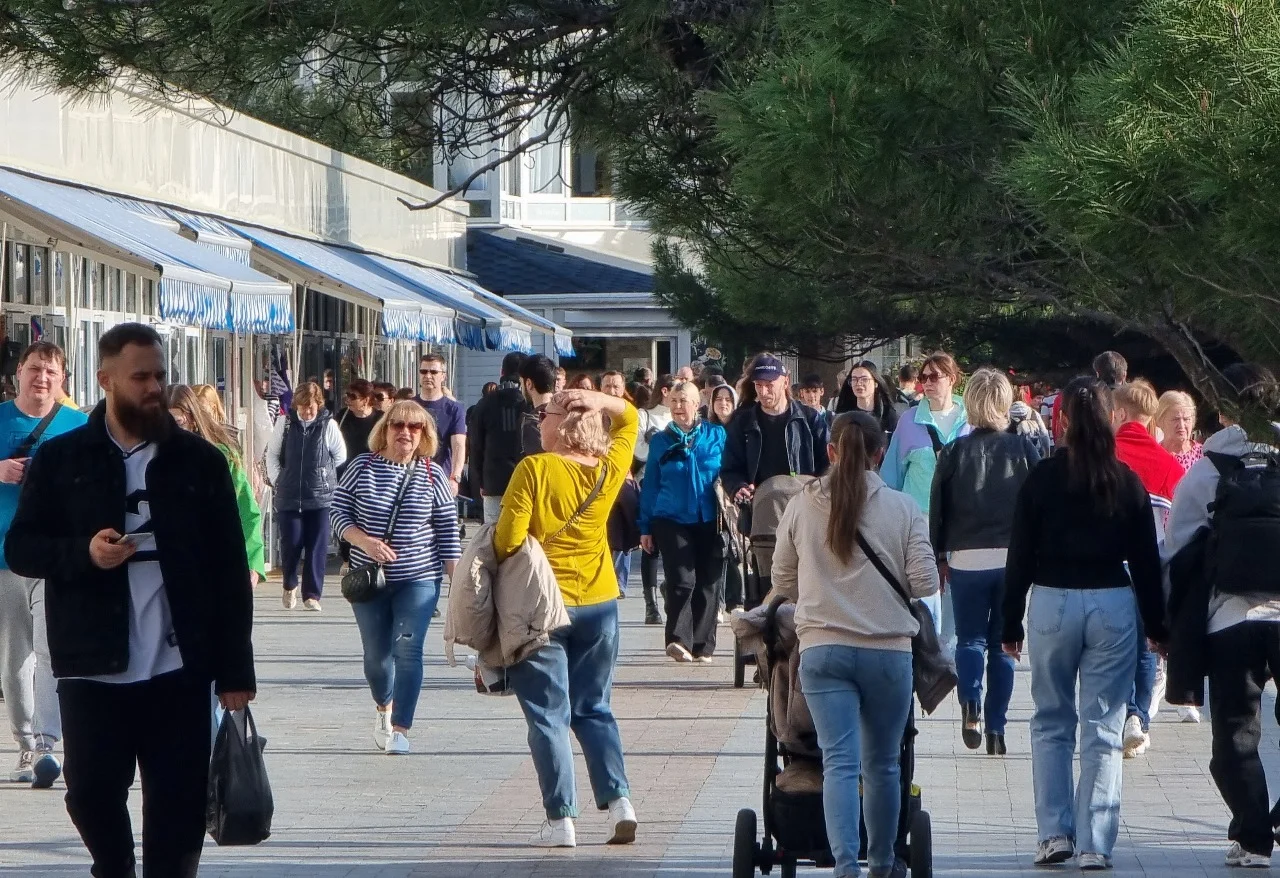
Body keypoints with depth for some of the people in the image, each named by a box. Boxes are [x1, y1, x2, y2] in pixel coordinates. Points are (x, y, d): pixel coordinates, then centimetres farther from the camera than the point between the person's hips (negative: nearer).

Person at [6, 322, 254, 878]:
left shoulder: (199, 461, 6)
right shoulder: (61, 459, 5)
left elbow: (229, 570, 5)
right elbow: (20, 548, 4)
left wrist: (235, 670, 0)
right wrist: (84, 553, -16)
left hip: (179, 670, 0)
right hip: (91, 668, 0)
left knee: (179, 806, -1)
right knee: (91, 794, 3)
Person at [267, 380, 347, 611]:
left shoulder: (328, 425, -4)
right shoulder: (285, 423, 1)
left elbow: (340, 456, 9)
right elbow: (272, 454, 11)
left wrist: (322, 475, 9)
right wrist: (277, 481, 4)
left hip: (321, 496, -1)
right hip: (289, 497, 1)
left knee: (317, 547, -1)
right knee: (290, 544, 1)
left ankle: (312, 594, 7)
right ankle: (290, 587, 26)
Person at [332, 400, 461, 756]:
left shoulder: (433, 475, -3)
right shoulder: (363, 466, -2)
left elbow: (448, 530, 1)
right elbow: (339, 511, -1)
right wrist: (365, 542, -18)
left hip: (418, 579, -1)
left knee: (407, 651, -9)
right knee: (376, 652, 10)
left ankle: (400, 728, -1)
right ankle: (384, 707, 39)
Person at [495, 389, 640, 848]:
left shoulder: (534, 469, -15)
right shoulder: (607, 470, 0)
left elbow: (508, 540, -17)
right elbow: (629, 418, 19)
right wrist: (601, 401, 1)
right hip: (599, 603, 5)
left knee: (548, 714, 1)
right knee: (594, 710, 16)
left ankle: (561, 819, -2)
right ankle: (619, 800, 2)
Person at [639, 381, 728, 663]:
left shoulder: (717, 436, 5)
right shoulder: (660, 441, 7)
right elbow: (650, 485, 9)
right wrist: (646, 528, 7)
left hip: (709, 521, 1)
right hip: (671, 521, -1)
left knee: (707, 584, 4)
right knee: (682, 580, -15)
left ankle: (703, 646, 12)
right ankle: (679, 640, -18)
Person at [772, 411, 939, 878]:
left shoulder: (801, 507, 0)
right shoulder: (902, 509, -4)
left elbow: (783, 582, 10)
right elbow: (925, 583, -6)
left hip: (822, 649, 0)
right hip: (888, 649, 0)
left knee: (840, 762, -3)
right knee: (883, 763, 15)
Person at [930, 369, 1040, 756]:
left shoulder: (954, 452, -3)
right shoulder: (1024, 449, -2)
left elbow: (937, 509, 0)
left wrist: (940, 556, 10)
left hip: (966, 559, -1)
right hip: (1014, 560, 1)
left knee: (969, 639, 9)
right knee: (1002, 643, 9)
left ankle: (971, 703, -18)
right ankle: (996, 728, 8)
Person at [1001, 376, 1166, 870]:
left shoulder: (1042, 479, -4)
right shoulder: (1127, 483, -1)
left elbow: (1020, 556, -1)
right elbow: (1146, 560, 3)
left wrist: (1011, 624, 6)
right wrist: (1157, 626, 12)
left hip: (1052, 603, 0)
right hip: (1113, 606, 0)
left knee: (1051, 723, 13)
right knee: (1103, 728, 2)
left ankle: (1054, 834, 7)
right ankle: (1095, 844, -1)